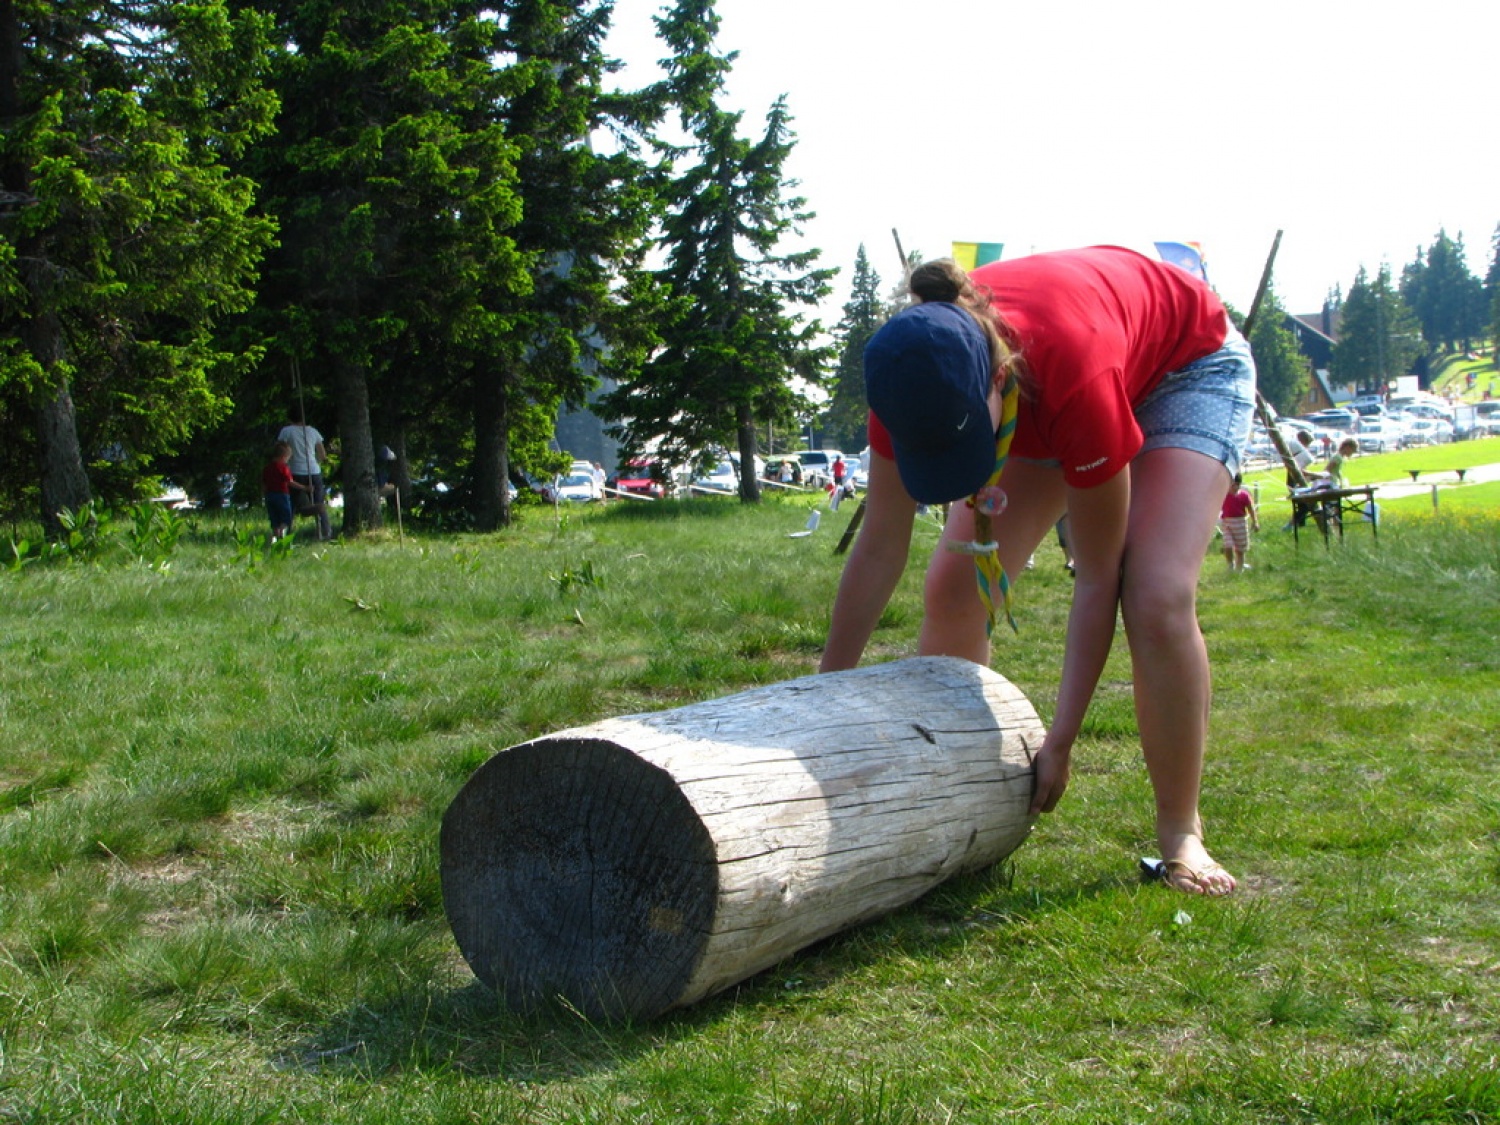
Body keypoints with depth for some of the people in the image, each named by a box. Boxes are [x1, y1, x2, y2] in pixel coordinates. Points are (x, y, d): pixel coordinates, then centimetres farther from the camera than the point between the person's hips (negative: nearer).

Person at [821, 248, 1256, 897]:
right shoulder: (918, 377, -31)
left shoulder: (1076, 377, -44)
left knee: (1158, 599, -24)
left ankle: (1181, 833, -8)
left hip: (1189, 367, -5)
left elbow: (1098, 577, -32)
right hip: (1038, 392, 5)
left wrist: (1061, 742, -28)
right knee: (955, 586, -9)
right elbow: (879, 550, -20)